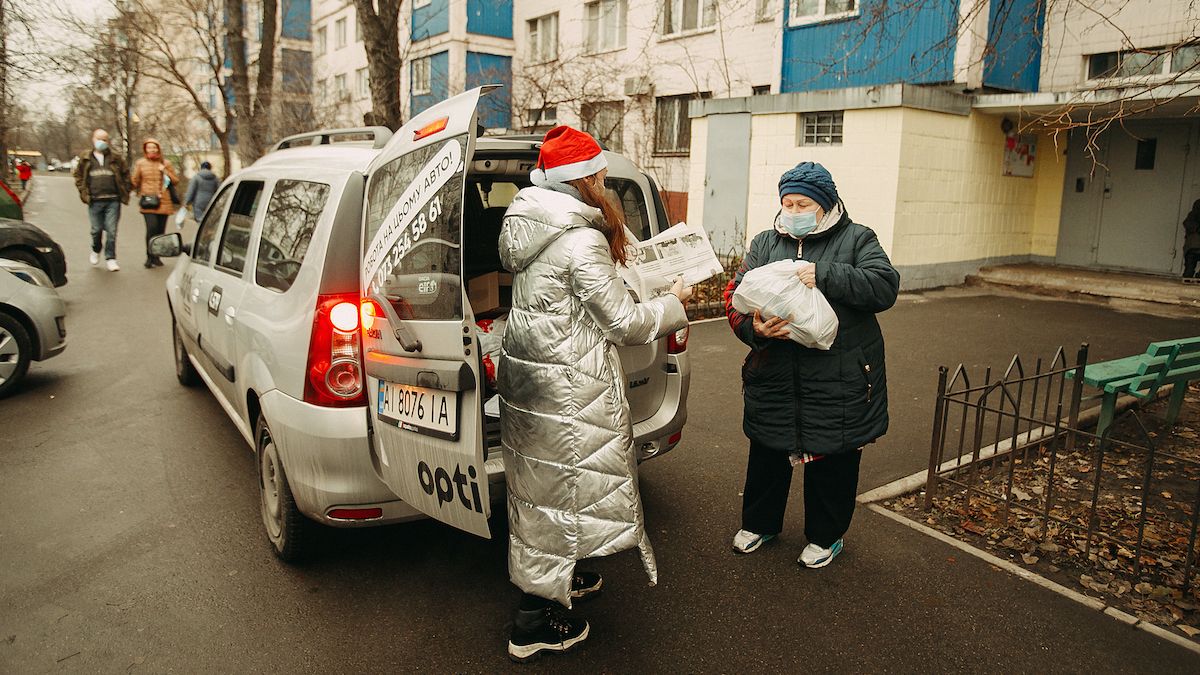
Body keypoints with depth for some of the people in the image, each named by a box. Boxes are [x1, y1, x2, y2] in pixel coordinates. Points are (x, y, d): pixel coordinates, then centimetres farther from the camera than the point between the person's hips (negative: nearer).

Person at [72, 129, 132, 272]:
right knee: (97, 229, 6)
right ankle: (95, 250, 33)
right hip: (95, 201, 0)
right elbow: (78, 175, 13)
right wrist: (84, 192, 2)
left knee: (111, 230, -2)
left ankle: (110, 258, 6)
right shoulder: (85, 158, 8)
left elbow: (126, 174, 12)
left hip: (113, 200, 0)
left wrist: (125, 191, 3)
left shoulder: (115, 158, 7)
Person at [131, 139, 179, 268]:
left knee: (160, 230, 4)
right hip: (148, 202, -2)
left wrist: (165, 171, -4)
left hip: (163, 202, 2)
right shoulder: (140, 163, 8)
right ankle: (149, 257, -7)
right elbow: (135, 181, 13)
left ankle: (156, 256, 18)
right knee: (151, 228, -17)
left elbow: (176, 180, 9)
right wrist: (140, 194, 4)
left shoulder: (166, 163, 11)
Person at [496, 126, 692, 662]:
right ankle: (534, 626, 15)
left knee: (541, 482, 21)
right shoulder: (584, 242, -20)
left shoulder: (528, 226, 8)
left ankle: (555, 579, 41)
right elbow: (623, 322, -13)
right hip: (566, 388, -9)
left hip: (526, 373, 9)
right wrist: (674, 304, 2)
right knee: (560, 486, 2)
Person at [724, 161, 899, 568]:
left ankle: (826, 535, 33)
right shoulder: (765, 243, 8)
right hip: (774, 380, 3)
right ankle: (760, 523, 39)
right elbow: (736, 295, -1)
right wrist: (754, 328, -22)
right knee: (767, 456, 16)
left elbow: (885, 287, -14)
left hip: (839, 382, -2)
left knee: (833, 460, 11)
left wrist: (825, 275, -25)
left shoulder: (856, 240, 1)